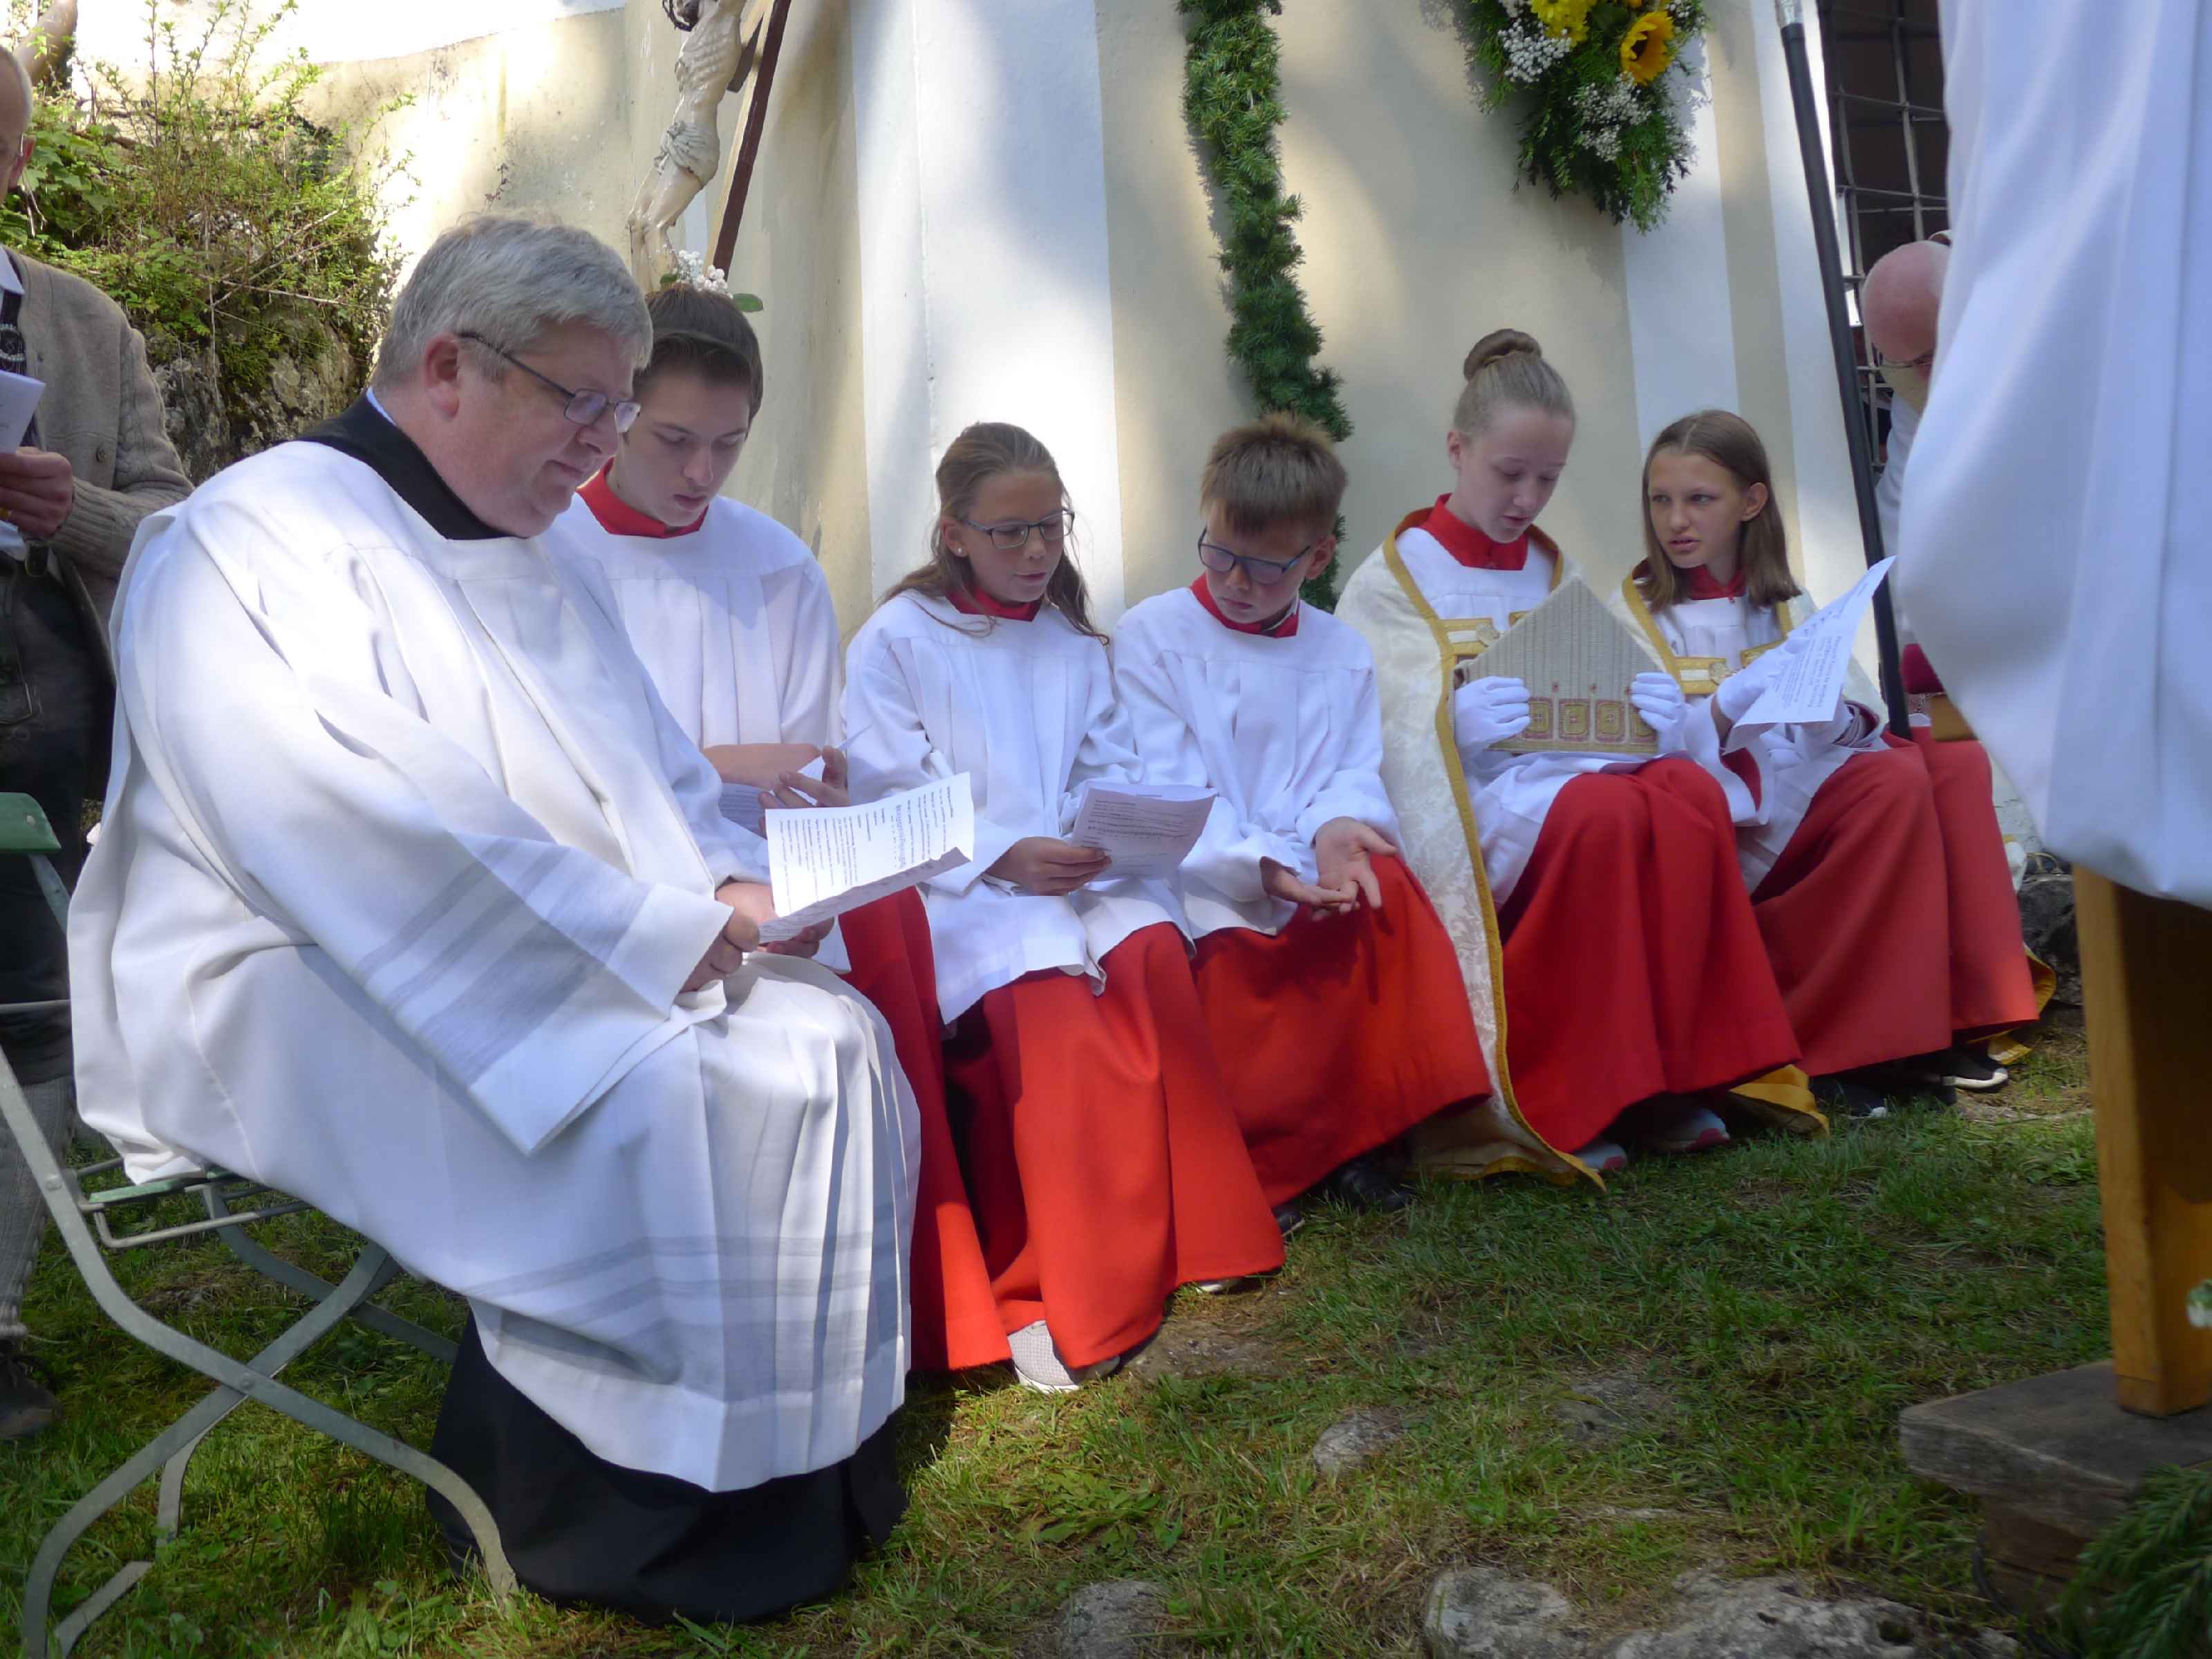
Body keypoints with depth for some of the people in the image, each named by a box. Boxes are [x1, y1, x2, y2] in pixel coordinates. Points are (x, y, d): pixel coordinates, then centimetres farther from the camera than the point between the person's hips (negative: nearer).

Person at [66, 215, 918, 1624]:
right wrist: (661, 936, -23)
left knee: (828, 1039, -10)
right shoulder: (258, 541, -11)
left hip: (590, 971, 8)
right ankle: (618, 1524, -6)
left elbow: (663, 784, 22)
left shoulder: (536, 568, 16)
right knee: (657, 1101, -27)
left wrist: (734, 884, -1)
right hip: (307, 999, -8)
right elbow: (367, 845, -24)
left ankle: (799, 1470, -1)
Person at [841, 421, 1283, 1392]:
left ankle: (1187, 1238, -19)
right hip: (958, 890, -4)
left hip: (1079, 870, 4)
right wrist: (1001, 858, -18)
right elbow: (887, 804, -5)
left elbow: (1111, 770, 13)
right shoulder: (895, 641, 4)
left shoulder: (1074, 641, 21)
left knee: (1155, 956, -29)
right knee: (1054, 1004, -33)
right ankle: (1069, 1300, -26)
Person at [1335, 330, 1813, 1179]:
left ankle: (1665, 1077, -22)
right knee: (1604, 812, -36)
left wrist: (1660, 713, -9)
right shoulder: (1393, 580, 8)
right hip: (1470, 798, -5)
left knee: (1692, 795, -28)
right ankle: (1563, 1100, -25)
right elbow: (1380, 726, -6)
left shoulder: (1556, 573, 23)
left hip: (1583, 765, 5)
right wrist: (1453, 720, -27)